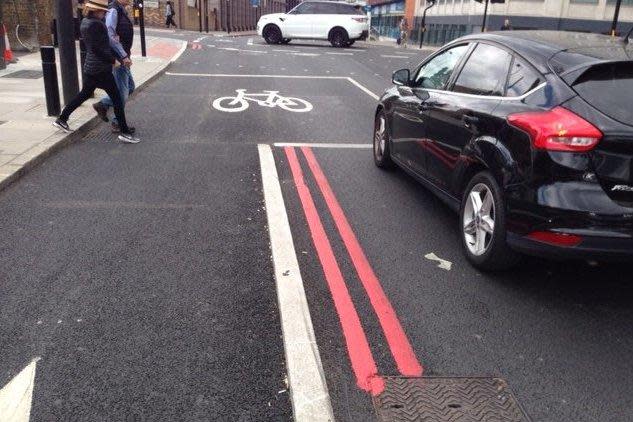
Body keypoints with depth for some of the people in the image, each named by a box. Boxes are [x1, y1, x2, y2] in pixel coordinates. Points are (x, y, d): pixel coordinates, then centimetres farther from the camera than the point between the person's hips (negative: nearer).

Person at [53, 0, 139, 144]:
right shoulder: (94, 24, -18)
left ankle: (62, 119, 30)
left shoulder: (85, 22, 11)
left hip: (90, 67, 10)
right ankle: (124, 132, 0)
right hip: (101, 69, -10)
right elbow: (97, 49, -21)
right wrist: (112, 60, -12)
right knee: (117, 99, -3)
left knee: (84, 94, 21)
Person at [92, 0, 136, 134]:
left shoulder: (122, 11, 13)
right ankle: (118, 124, 11)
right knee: (122, 91, -1)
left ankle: (102, 105, 26)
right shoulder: (113, 11, -16)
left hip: (123, 56, 10)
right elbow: (110, 36, -24)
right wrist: (124, 56, -24)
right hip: (118, 57, -10)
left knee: (130, 87, 18)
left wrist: (127, 53, 16)